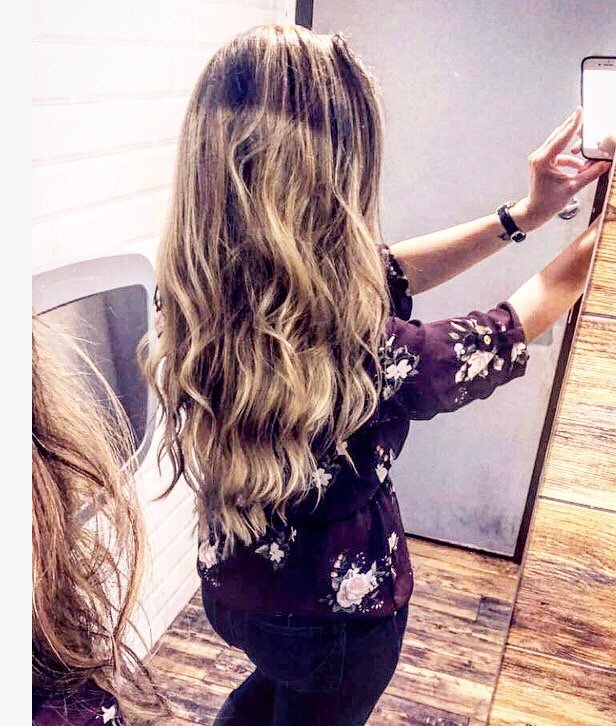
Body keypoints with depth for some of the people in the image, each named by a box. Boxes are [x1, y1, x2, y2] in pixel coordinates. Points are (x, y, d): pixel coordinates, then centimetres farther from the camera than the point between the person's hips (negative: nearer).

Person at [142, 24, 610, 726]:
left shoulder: (200, 301, -20)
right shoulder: (363, 356, -39)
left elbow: (381, 274, -8)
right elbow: (518, 321, -17)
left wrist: (521, 215, -5)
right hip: (334, 611, -5)